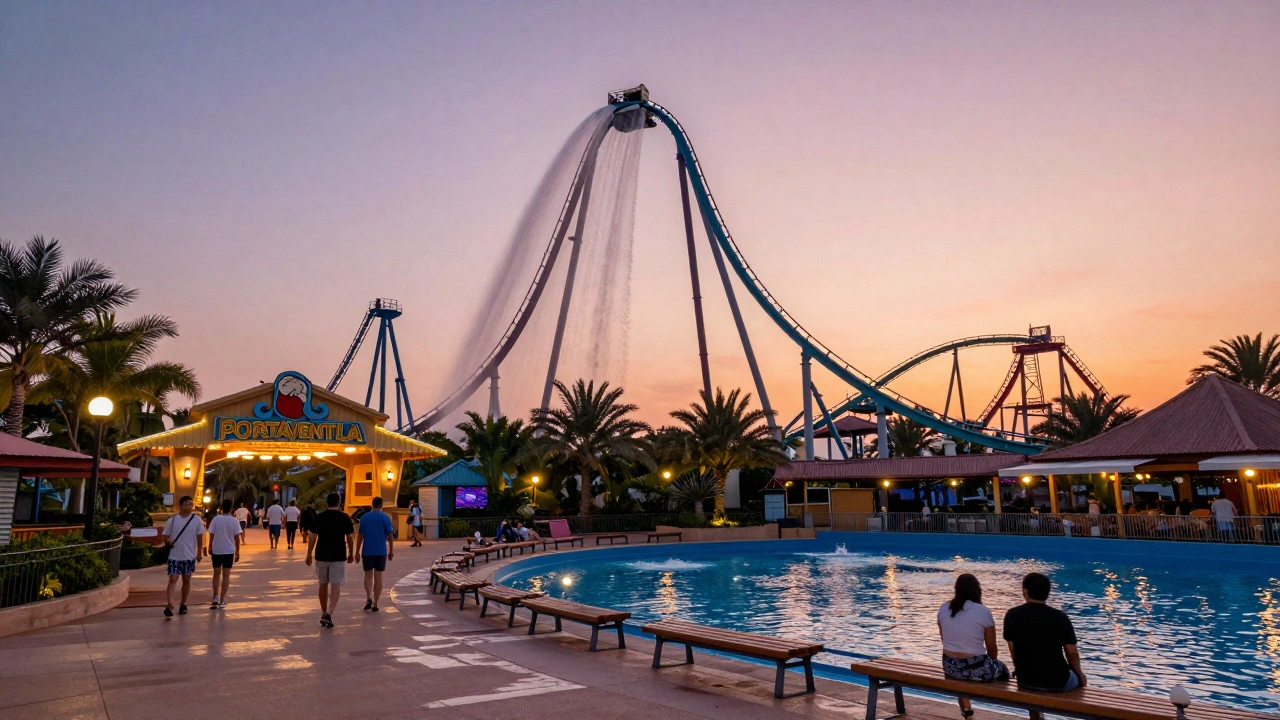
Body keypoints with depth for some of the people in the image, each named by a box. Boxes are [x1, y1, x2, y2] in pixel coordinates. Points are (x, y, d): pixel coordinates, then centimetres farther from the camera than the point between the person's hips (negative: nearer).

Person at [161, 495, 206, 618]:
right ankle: (169, 606, -18)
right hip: (174, 556, -1)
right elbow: (165, 535, 6)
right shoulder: (172, 520, -2)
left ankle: (183, 604, 24)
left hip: (189, 556, 1)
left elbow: (199, 538, 5)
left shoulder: (197, 520, -1)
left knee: (186, 580, 11)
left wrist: (199, 553, 4)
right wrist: (168, 541, -16)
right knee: (173, 579, -12)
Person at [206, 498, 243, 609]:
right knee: (226, 575, 5)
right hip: (229, 551, -1)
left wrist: (210, 548, 12)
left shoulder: (216, 519, -5)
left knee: (216, 574, 17)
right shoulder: (234, 520, -7)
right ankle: (222, 600, 4)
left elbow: (211, 536, -3)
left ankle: (216, 596, 5)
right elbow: (237, 537, -5)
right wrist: (237, 552, 4)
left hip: (216, 550, 1)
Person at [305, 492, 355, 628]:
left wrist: (309, 555, 8)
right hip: (338, 557, -2)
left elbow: (313, 538, 0)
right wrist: (351, 554, 11)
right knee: (336, 586, -1)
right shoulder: (345, 518, -4)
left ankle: (324, 614, 24)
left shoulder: (319, 517, 0)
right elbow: (349, 538, -1)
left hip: (321, 556, 2)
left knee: (323, 585, 15)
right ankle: (329, 613, -17)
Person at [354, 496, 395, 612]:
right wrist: (391, 551, 4)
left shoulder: (364, 517, 0)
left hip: (367, 552, 1)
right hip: (381, 552, -1)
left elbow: (360, 535, 0)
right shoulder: (385, 517, -4)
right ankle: (375, 604, 6)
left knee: (368, 575, 13)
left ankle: (369, 598, -6)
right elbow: (390, 535, -5)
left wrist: (357, 552, 7)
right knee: (378, 577, 6)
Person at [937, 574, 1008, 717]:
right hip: (976, 669, -4)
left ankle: (966, 707, 42)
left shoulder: (943, 609, -1)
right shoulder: (983, 611, -12)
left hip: (950, 668, 4)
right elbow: (992, 649, -2)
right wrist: (992, 662, 20)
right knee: (1002, 670, 28)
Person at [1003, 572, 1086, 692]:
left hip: (1025, 680, 1)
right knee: (1080, 678, 30)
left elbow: (1013, 649, 1)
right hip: (1057, 681, -1)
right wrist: (1080, 674, 17)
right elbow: (1072, 653, -4)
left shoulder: (1012, 615, -8)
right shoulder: (1060, 617, -11)